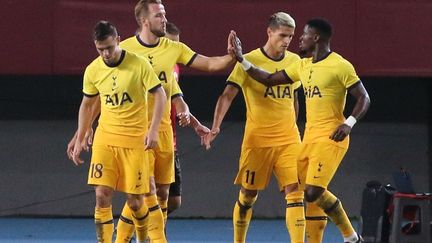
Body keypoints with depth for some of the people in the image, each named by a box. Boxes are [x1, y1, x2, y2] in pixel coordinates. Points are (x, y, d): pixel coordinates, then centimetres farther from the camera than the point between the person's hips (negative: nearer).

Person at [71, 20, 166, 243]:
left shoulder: (139, 64, -11)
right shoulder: (93, 70, 0)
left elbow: (159, 95, -6)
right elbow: (87, 105, 14)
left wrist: (153, 130, -15)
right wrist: (80, 140, 12)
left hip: (134, 140, -2)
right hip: (105, 139, 3)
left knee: (134, 200, 1)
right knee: (102, 195, -10)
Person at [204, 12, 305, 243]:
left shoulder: (294, 61, 6)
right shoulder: (249, 60, -8)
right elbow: (227, 95, -15)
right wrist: (215, 127, -27)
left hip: (288, 141, 3)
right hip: (257, 139, -3)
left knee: (295, 192, -10)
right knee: (248, 195, 6)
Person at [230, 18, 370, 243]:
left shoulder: (340, 66, -10)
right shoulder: (303, 66, 13)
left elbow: (363, 98, -9)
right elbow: (269, 79, 18)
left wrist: (349, 123, -23)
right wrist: (241, 59, 12)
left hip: (330, 137, -8)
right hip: (310, 136, 8)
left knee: (314, 191, -16)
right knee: (312, 192, 5)